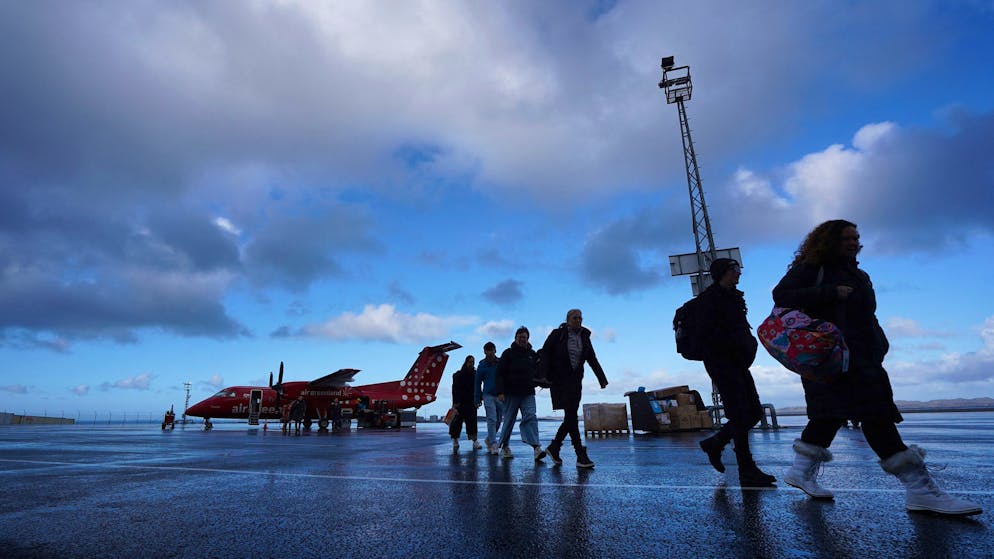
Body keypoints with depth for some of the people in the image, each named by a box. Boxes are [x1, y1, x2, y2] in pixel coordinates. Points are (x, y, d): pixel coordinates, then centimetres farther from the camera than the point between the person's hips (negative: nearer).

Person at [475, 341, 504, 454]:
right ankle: (493, 444, -4)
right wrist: (477, 399, 5)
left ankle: (489, 439, 28)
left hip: (501, 395, 2)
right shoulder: (482, 365, 4)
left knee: (498, 420, 9)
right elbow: (478, 383, 8)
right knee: (492, 420, -8)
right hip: (488, 395, -2)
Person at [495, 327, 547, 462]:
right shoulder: (508, 353, 2)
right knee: (509, 420, 4)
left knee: (530, 417, -11)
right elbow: (500, 373, -3)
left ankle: (536, 447, -20)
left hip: (528, 393, 2)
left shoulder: (533, 354, 13)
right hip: (511, 394, -2)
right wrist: (500, 392, -12)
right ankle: (504, 447, 20)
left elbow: (538, 372, 25)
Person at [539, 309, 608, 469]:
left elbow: (592, 359, 11)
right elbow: (545, 354, -9)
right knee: (571, 415, -11)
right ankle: (581, 456, -8)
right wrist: (543, 376, -20)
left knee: (571, 417, 4)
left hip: (575, 381, 6)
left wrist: (601, 378, 1)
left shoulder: (584, 337, 10)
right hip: (559, 380, -6)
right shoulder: (557, 334, -4)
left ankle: (554, 447, 20)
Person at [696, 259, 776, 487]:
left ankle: (714, 443, 21)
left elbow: (741, 330, 19)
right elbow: (709, 331, -18)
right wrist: (739, 342, -19)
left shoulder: (734, 297, 18)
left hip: (737, 363, 9)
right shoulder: (711, 297, -8)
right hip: (720, 362, -9)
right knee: (740, 415, -8)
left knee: (754, 412, 8)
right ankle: (747, 472, 0)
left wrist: (749, 343, -1)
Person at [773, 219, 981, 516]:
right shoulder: (811, 269, -1)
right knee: (873, 410, -15)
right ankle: (920, 489, -14)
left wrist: (879, 342, 10)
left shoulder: (858, 275, 25)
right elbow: (781, 295, -14)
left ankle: (802, 471, 17)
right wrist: (831, 293, -19)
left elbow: (867, 316, 26)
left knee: (833, 412, 8)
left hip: (860, 353, 9)